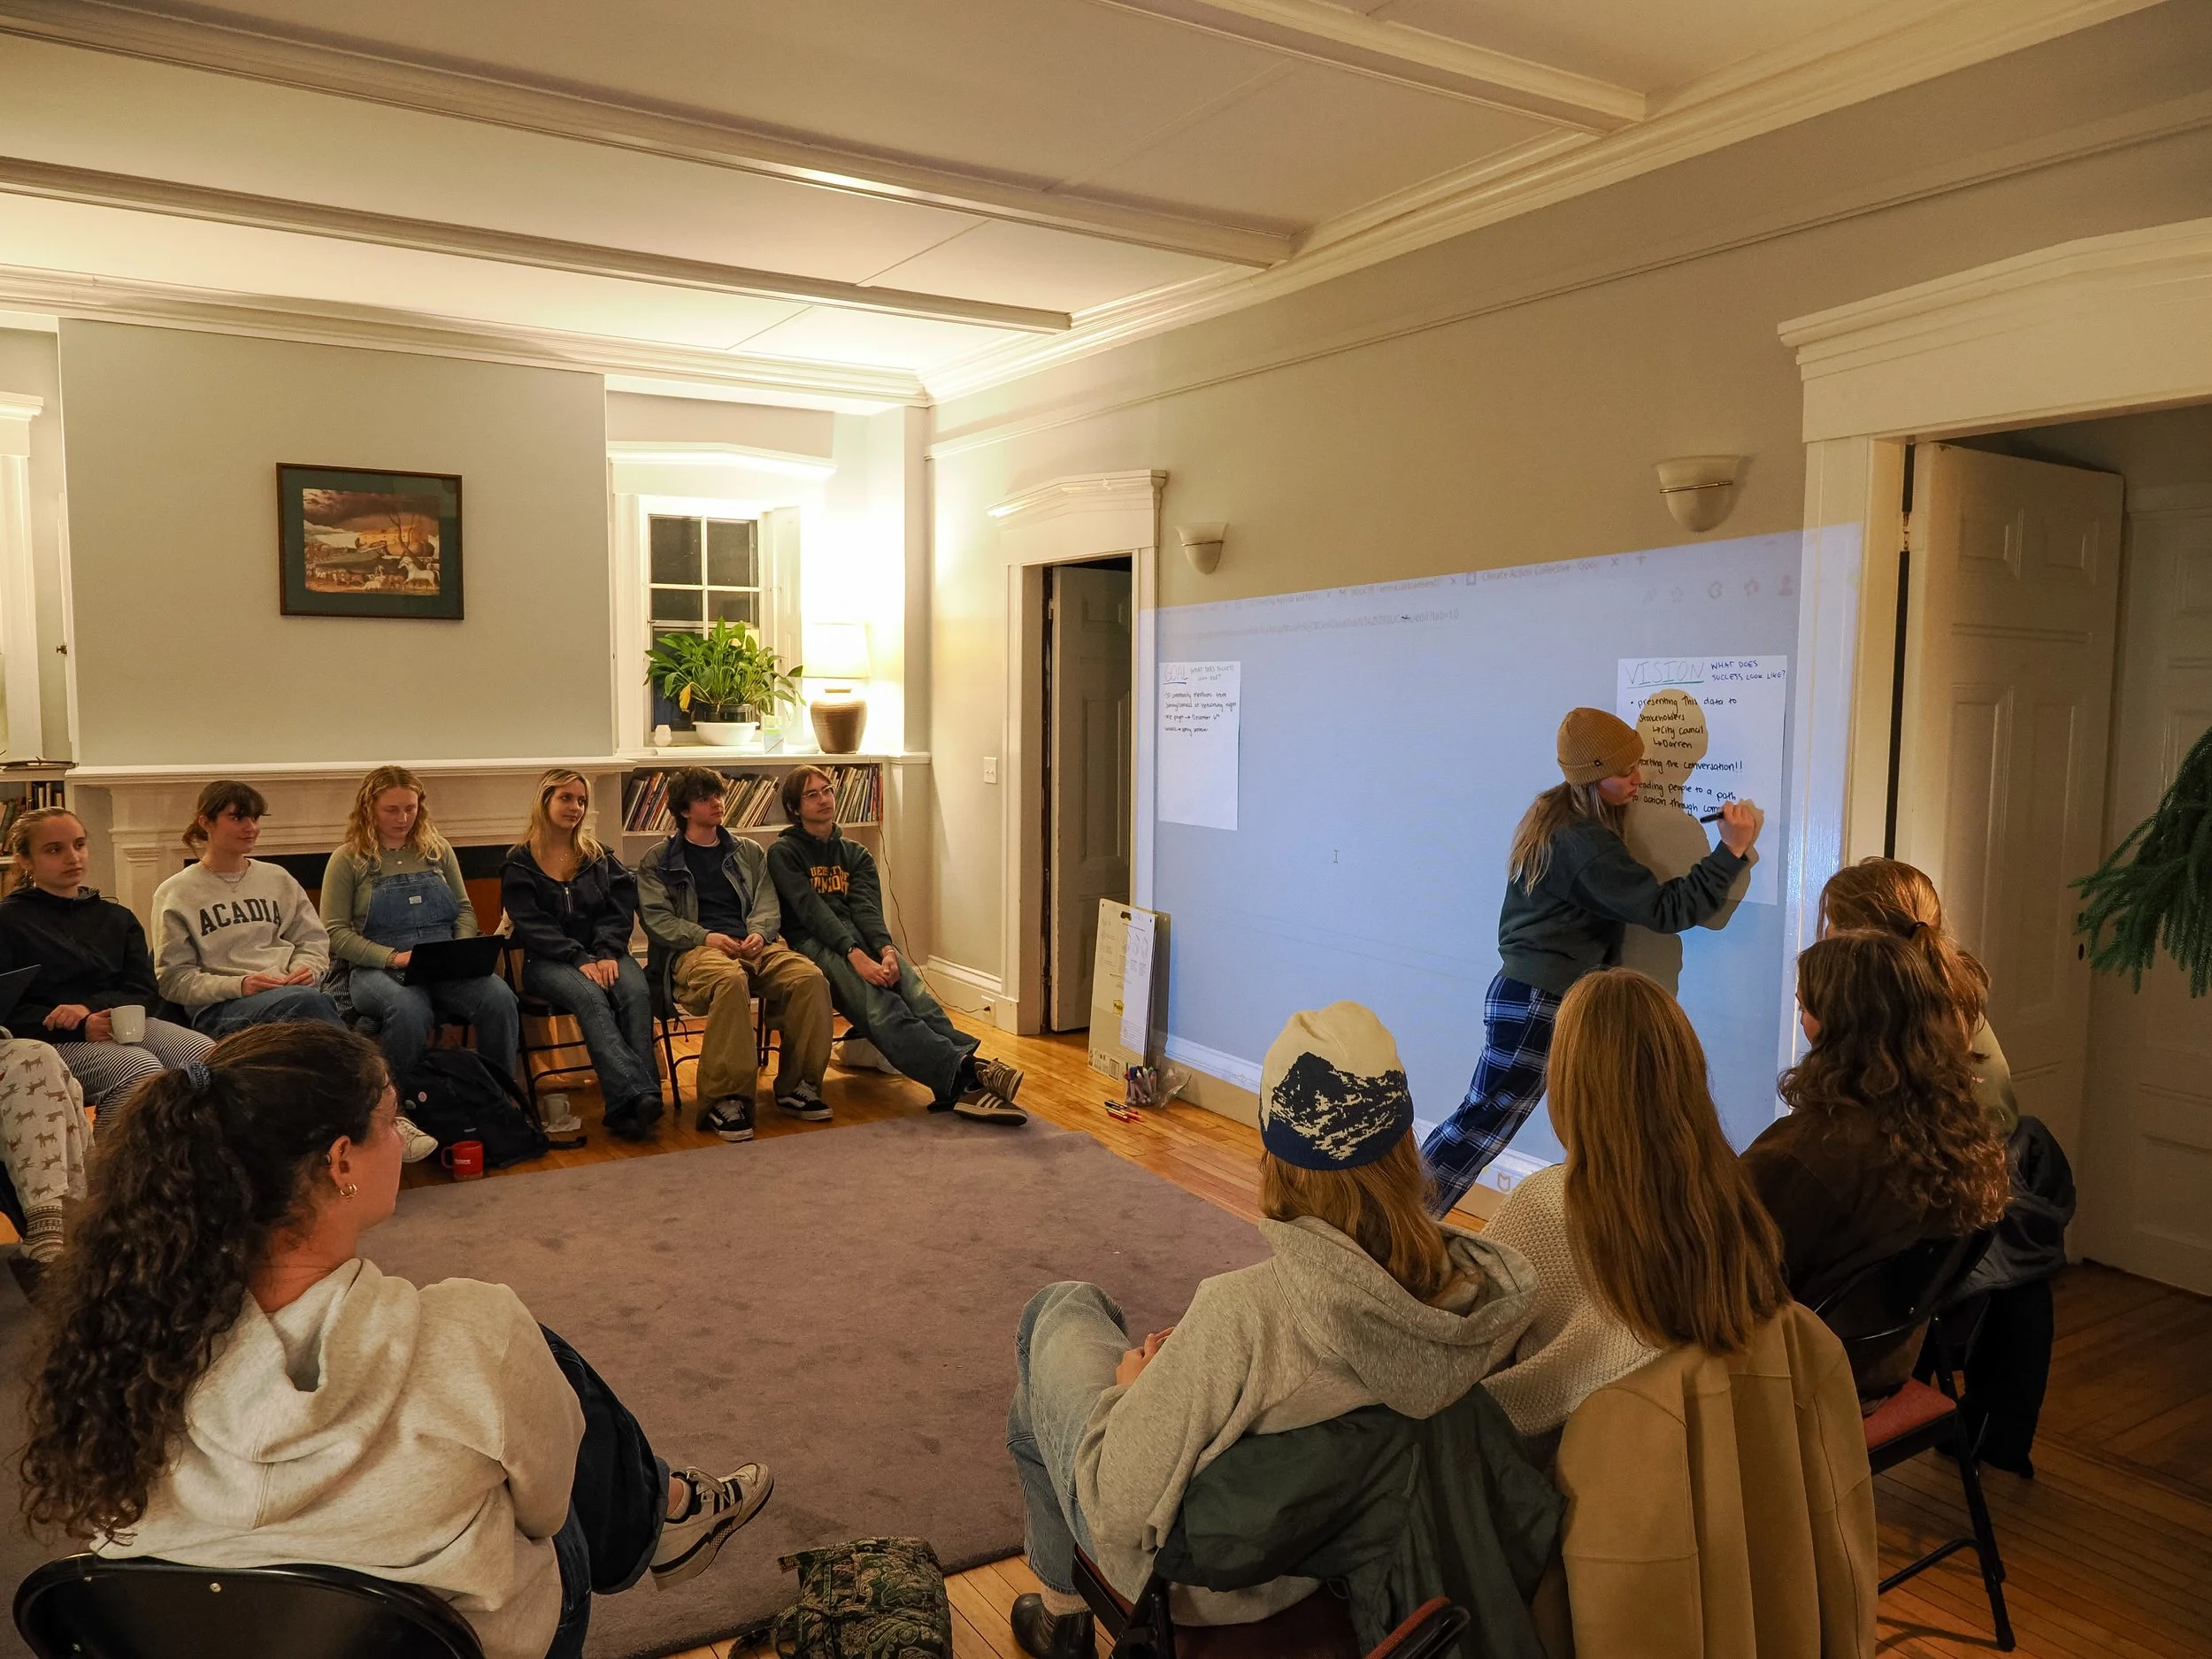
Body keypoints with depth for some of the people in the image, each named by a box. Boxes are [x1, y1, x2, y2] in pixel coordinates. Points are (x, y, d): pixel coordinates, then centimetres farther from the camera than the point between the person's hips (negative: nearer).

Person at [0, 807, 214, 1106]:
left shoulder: (117, 918, 24)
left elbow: (145, 992, 13)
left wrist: (90, 1007, -9)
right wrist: (81, 1027, -16)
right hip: (55, 1039, -4)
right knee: (141, 1070, -38)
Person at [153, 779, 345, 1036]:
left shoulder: (278, 878, 21)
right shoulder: (176, 894, 9)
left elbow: (314, 939, 23)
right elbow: (173, 979, 4)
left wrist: (307, 968, -2)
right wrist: (238, 985, -12)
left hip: (290, 990, 4)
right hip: (218, 1009, -3)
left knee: (316, 997, -38)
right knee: (307, 1000, -39)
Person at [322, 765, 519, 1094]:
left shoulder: (437, 849, 16)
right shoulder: (347, 861, 6)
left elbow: (465, 910, 18)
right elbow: (335, 932, 0)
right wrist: (393, 957, -14)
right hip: (378, 969, -3)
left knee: (499, 998, -29)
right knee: (409, 1011, -39)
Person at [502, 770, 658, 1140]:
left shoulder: (599, 856, 18)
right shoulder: (519, 863, 9)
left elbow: (620, 910, 6)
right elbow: (532, 925, -4)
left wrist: (607, 953, -13)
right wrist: (580, 959, -17)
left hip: (603, 953, 3)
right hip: (548, 961, -3)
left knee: (637, 993, -31)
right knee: (591, 998, -35)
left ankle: (634, 1103, -41)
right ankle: (635, 1094, -49)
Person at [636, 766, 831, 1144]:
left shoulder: (749, 852, 26)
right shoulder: (658, 862, 16)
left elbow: (768, 906, 17)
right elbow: (656, 918, 3)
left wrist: (759, 933, -7)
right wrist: (706, 937, -14)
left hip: (754, 945, 4)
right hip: (692, 951, -3)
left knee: (810, 977, -28)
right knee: (730, 979, -41)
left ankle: (797, 1086, -16)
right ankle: (727, 1099, -36)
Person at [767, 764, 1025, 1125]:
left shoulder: (856, 854, 25)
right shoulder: (784, 852, 10)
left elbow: (867, 907, 5)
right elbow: (811, 911, -7)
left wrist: (885, 949, -18)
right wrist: (855, 955, -23)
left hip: (863, 940, 4)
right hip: (814, 944, -4)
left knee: (913, 990, -30)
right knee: (878, 1004, -34)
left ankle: (963, 1071, -54)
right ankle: (960, 1071, -57)